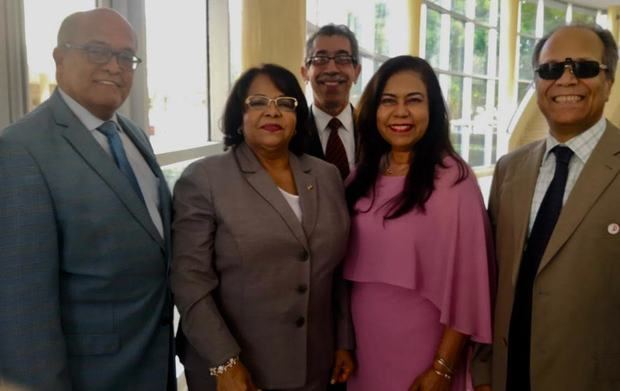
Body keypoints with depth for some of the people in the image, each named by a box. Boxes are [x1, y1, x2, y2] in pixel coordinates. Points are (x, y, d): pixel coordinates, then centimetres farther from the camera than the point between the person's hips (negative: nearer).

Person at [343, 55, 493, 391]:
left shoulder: (453, 179, -14)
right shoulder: (361, 177, 2)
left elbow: (465, 284, -13)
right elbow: (348, 265, 7)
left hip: (421, 350, -5)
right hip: (363, 345, 5)